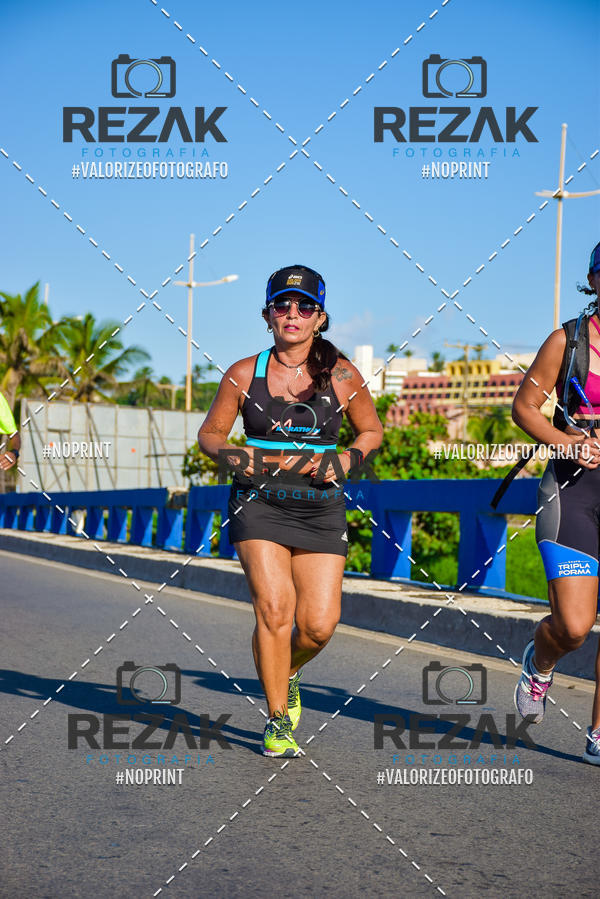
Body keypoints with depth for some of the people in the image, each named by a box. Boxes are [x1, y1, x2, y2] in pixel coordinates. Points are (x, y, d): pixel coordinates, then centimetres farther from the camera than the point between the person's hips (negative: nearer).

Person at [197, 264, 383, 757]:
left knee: (319, 624, -6)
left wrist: (343, 460, -6)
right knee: (274, 608, -18)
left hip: (320, 508, 1)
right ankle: (278, 720, 0)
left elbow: (372, 430, 13)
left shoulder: (342, 375, 0)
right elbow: (210, 434, 10)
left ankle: (287, 673, 30)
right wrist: (234, 455, -12)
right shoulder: (245, 373, 0)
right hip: (260, 503, -1)